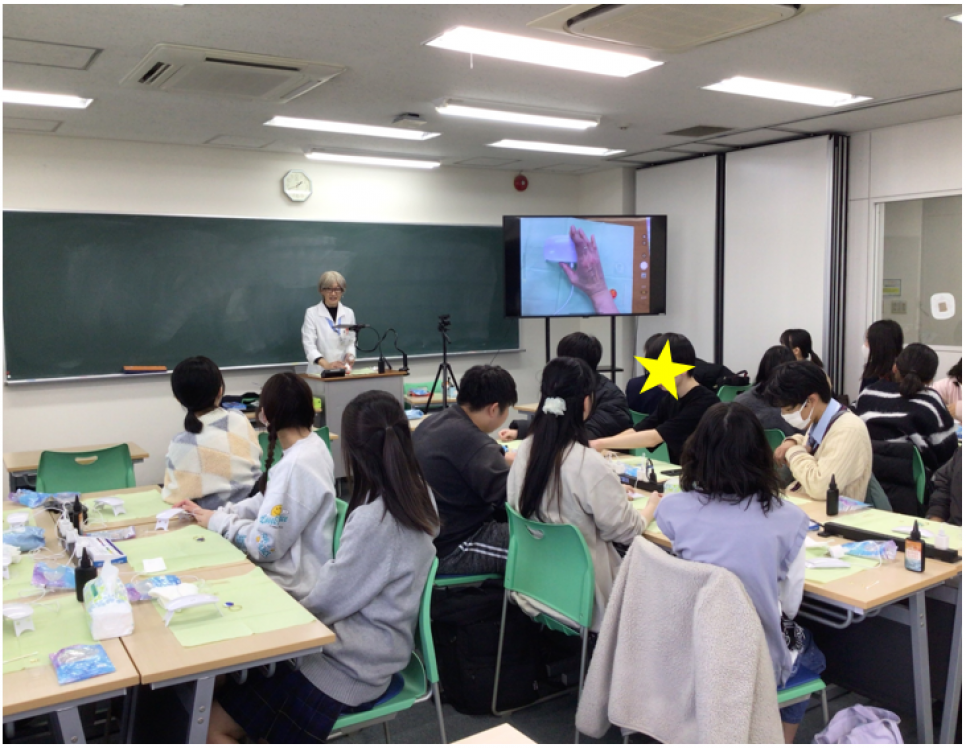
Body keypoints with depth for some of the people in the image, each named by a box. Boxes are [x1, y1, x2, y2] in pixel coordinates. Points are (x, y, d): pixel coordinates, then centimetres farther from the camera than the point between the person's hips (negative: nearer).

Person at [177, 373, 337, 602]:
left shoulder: (296, 465, -27)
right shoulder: (311, 446, 3)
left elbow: (265, 545, -22)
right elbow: (267, 503, 12)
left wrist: (217, 521, -7)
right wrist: (211, 513, 4)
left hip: (291, 588, -8)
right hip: (295, 572, 8)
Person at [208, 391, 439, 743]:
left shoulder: (374, 519, -28)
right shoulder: (417, 494, -1)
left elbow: (328, 600, -15)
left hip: (351, 665, -9)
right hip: (366, 648, 9)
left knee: (214, 727, -3)